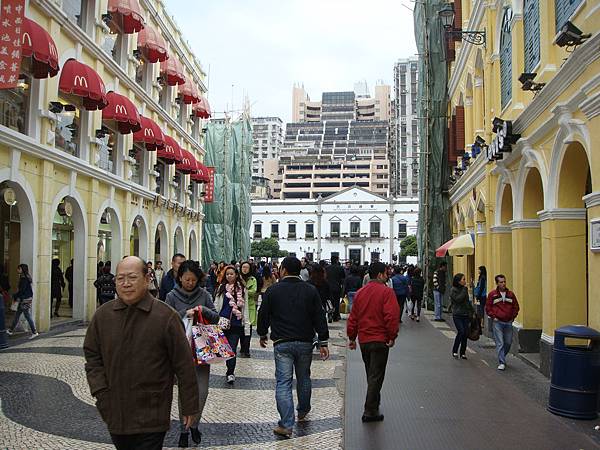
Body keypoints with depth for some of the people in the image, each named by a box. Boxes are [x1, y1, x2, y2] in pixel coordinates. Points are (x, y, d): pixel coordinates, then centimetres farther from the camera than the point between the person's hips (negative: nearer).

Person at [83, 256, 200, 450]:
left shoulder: (166, 316, -12)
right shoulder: (103, 314, 2)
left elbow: (184, 365, -7)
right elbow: (92, 354, 12)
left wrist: (189, 407, -3)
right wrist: (100, 391, -1)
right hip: (115, 415, 5)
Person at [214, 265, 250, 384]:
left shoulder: (242, 289, 5)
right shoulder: (221, 288, 6)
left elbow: (245, 308, 8)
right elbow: (216, 305, 9)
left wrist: (246, 324, 4)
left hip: (236, 323, -2)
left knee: (232, 348, -9)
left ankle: (230, 373, -7)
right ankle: (230, 371, 26)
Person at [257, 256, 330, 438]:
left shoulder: (273, 290, -4)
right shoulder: (310, 290, 0)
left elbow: (263, 315, 3)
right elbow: (320, 318, -1)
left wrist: (262, 335, 19)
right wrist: (323, 342, 2)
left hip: (282, 343, -2)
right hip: (305, 343, 3)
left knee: (283, 382, -1)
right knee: (304, 378, 20)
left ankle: (286, 424, -6)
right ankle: (303, 411, 39)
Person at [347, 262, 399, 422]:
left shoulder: (360, 292, 8)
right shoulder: (386, 291, -12)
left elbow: (353, 317, 11)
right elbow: (392, 316, -20)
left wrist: (351, 337, 18)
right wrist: (392, 336, -12)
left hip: (363, 339, 6)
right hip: (380, 340, -6)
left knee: (371, 374, 21)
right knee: (376, 375, -1)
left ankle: (374, 402, 35)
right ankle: (370, 411, -1)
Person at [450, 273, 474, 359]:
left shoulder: (464, 289, 12)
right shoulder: (453, 290, -6)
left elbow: (468, 302, 18)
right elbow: (458, 299, -20)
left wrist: (471, 312, 12)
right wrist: (464, 289, -14)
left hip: (465, 315, 6)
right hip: (457, 315, -6)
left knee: (465, 333, 2)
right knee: (461, 332, -17)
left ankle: (463, 352, 12)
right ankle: (455, 351, -1)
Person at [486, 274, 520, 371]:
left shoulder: (511, 294, 6)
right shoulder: (492, 294, -2)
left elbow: (516, 307, 13)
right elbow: (488, 308, 3)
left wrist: (512, 317, 5)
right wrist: (494, 317, -5)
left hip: (508, 323, 3)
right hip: (498, 322, -3)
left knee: (508, 343, 10)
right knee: (500, 343, -7)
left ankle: (502, 358, 33)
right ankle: (501, 363, -4)